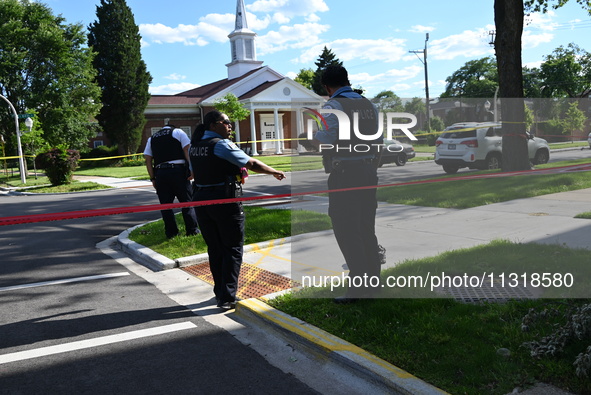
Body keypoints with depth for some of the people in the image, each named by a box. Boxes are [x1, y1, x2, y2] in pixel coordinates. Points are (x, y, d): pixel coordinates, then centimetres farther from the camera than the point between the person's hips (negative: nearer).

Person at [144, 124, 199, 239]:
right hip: (178, 170, -2)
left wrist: (153, 178, 11)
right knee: (187, 202, 5)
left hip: (160, 173, 3)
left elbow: (148, 159, 12)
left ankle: (171, 232, 8)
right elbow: (187, 150, -2)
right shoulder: (178, 132, 12)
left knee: (165, 205, 7)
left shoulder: (151, 139, 22)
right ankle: (192, 230, 5)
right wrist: (191, 169, -6)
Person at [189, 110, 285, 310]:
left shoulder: (194, 146, 9)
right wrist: (275, 172, 0)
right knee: (232, 249, 4)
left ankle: (219, 292, 27)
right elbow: (252, 164, -13)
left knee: (214, 248, 16)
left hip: (201, 200, 7)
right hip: (225, 200, -7)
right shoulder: (222, 145, -13)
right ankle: (227, 297, 3)